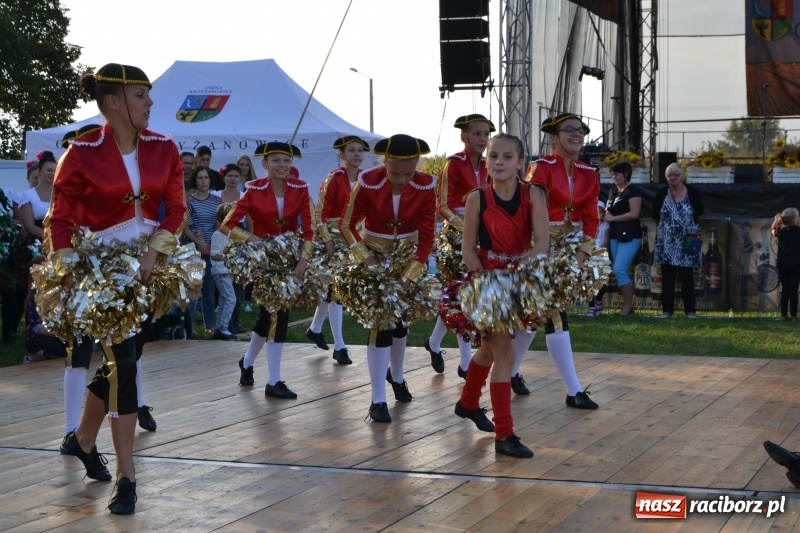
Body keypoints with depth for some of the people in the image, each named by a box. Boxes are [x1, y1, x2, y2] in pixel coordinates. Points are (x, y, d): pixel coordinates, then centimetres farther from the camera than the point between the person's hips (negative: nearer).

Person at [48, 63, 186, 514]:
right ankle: (127, 478, -3)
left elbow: (177, 210, 2)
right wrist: (68, 272, -20)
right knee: (123, 363, -11)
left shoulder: (165, 149, 0)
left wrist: (156, 252, -13)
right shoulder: (82, 153, -12)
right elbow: (61, 220, -9)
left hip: (150, 267, 5)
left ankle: (83, 439, 39)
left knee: (122, 361, 13)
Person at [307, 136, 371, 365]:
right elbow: (320, 213, -15)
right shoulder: (333, 179, -14)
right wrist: (327, 241, -19)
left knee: (331, 286, 18)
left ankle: (315, 328, 38)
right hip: (334, 237, -6)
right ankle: (339, 346, -1)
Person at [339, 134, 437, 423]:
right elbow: (346, 225, -13)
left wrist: (408, 276, -20)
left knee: (401, 320, 16)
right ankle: (378, 400, -4)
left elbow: (427, 237, -15)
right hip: (375, 257, -2)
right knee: (380, 324, -8)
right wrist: (365, 258, -23)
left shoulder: (426, 186, -19)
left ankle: (396, 376, 42)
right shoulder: (368, 183, -23)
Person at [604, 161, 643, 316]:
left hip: (630, 236, -9)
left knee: (620, 270, -16)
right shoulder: (613, 190, 15)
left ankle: (628, 307, -11)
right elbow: (609, 210, 27)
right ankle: (627, 306, 12)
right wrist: (606, 215, 3)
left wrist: (613, 218, -13)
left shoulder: (633, 191, -9)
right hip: (615, 236, 9)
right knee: (623, 272, 8)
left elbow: (634, 214, -18)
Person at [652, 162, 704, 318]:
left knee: (687, 276, 1)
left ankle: (690, 309, 5)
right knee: (667, 276, 3)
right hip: (666, 242, 1)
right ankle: (667, 309, 8)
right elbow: (655, 216, 10)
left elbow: (699, 214, 8)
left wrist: (690, 225, 2)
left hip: (687, 241, -1)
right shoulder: (661, 194, 3)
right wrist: (665, 225, 7)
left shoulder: (692, 192, 0)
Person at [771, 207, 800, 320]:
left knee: (784, 290, 10)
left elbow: (773, 230, 28)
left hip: (782, 265, 4)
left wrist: (776, 220, 36)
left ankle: (784, 314, 8)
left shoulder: (780, 231, 6)